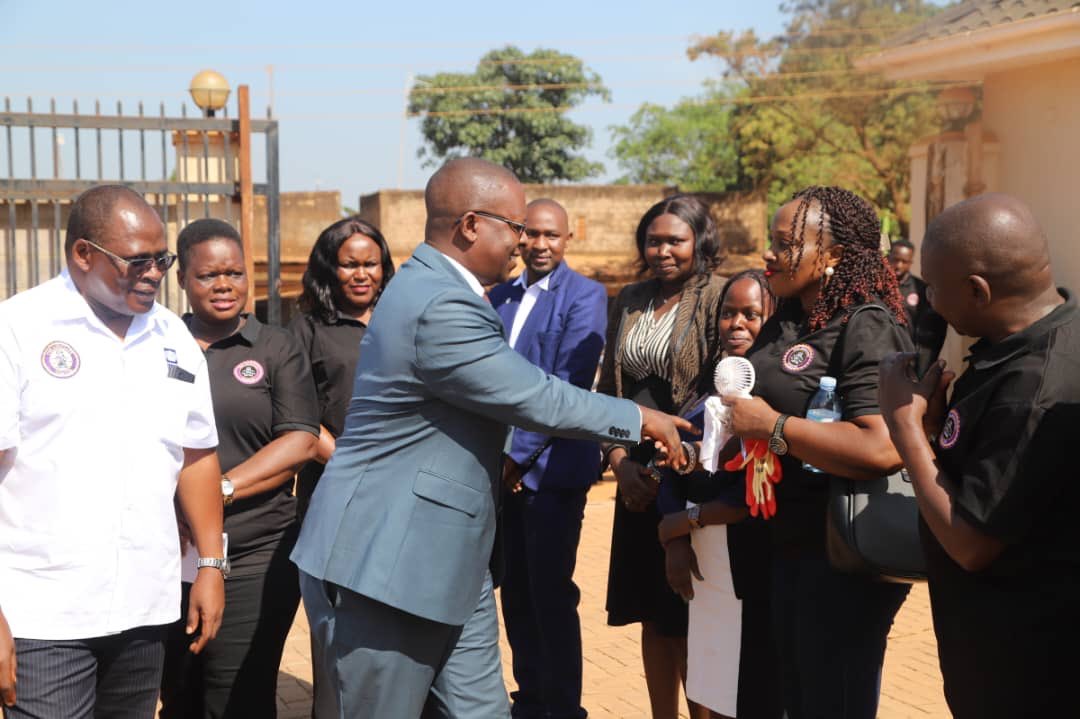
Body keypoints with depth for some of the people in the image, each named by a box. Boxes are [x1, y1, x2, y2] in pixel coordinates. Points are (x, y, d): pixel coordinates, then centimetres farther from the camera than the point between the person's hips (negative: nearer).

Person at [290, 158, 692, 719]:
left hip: (442, 561, 10)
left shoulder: (430, 286, 11)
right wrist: (641, 420, -5)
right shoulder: (441, 306, -22)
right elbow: (537, 399, -17)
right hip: (385, 566, -10)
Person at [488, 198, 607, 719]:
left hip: (550, 467, -5)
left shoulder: (584, 296, -5)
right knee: (515, 592, 12)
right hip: (501, 468, 6)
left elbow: (568, 386, -13)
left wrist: (520, 455, -14)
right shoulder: (500, 296, 12)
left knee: (550, 594, 0)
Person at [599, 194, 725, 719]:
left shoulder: (719, 298, -8)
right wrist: (619, 461, -1)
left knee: (690, 618, 1)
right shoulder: (629, 301, 10)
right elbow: (608, 389, 12)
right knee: (653, 615, 11)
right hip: (638, 480, 5)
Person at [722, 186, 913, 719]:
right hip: (789, 545, 9)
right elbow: (750, 400, 26)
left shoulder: (867, 327, -19)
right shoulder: (787, 323, 8)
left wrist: (770, 425, -24)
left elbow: (882, 449, -32)